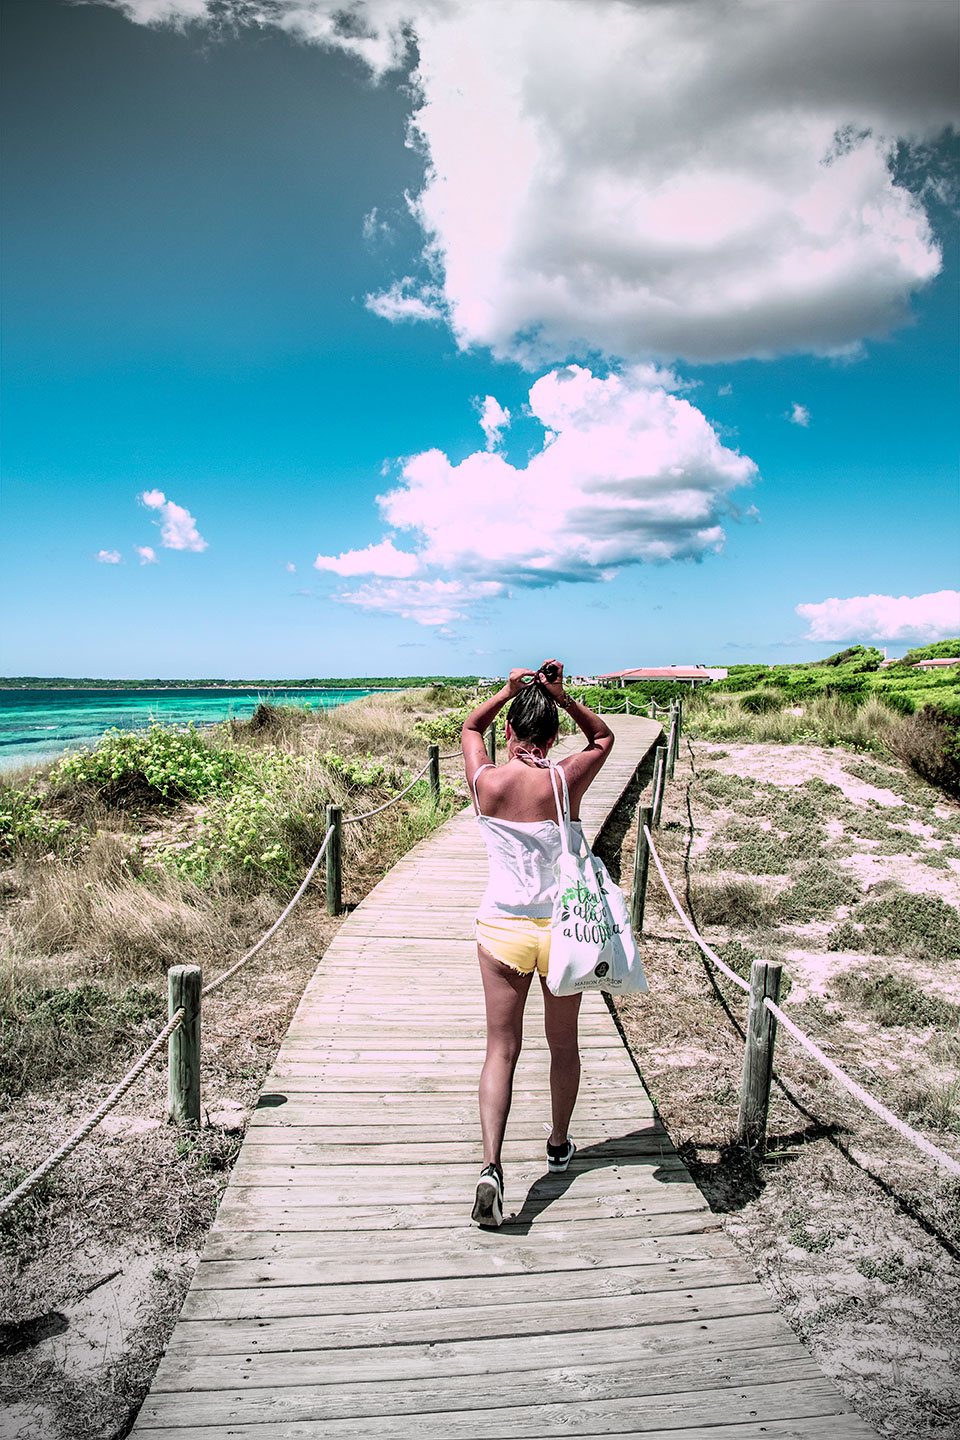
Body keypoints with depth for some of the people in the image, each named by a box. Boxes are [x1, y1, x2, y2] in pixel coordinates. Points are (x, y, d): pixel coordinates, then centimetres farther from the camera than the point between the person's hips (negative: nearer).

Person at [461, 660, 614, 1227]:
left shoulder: (486, 782, -11)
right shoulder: (566, 779, -14)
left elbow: (471, 725, 12)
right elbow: (604, 736, 8)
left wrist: (510, 690, 1)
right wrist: (560, 695, -4)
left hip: (502, 929, 0)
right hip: (560, 929, 0)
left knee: (502, 1050, 7)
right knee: (564, 1044, 20)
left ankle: (492, 1165, -6)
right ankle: (560, 1144, 39)